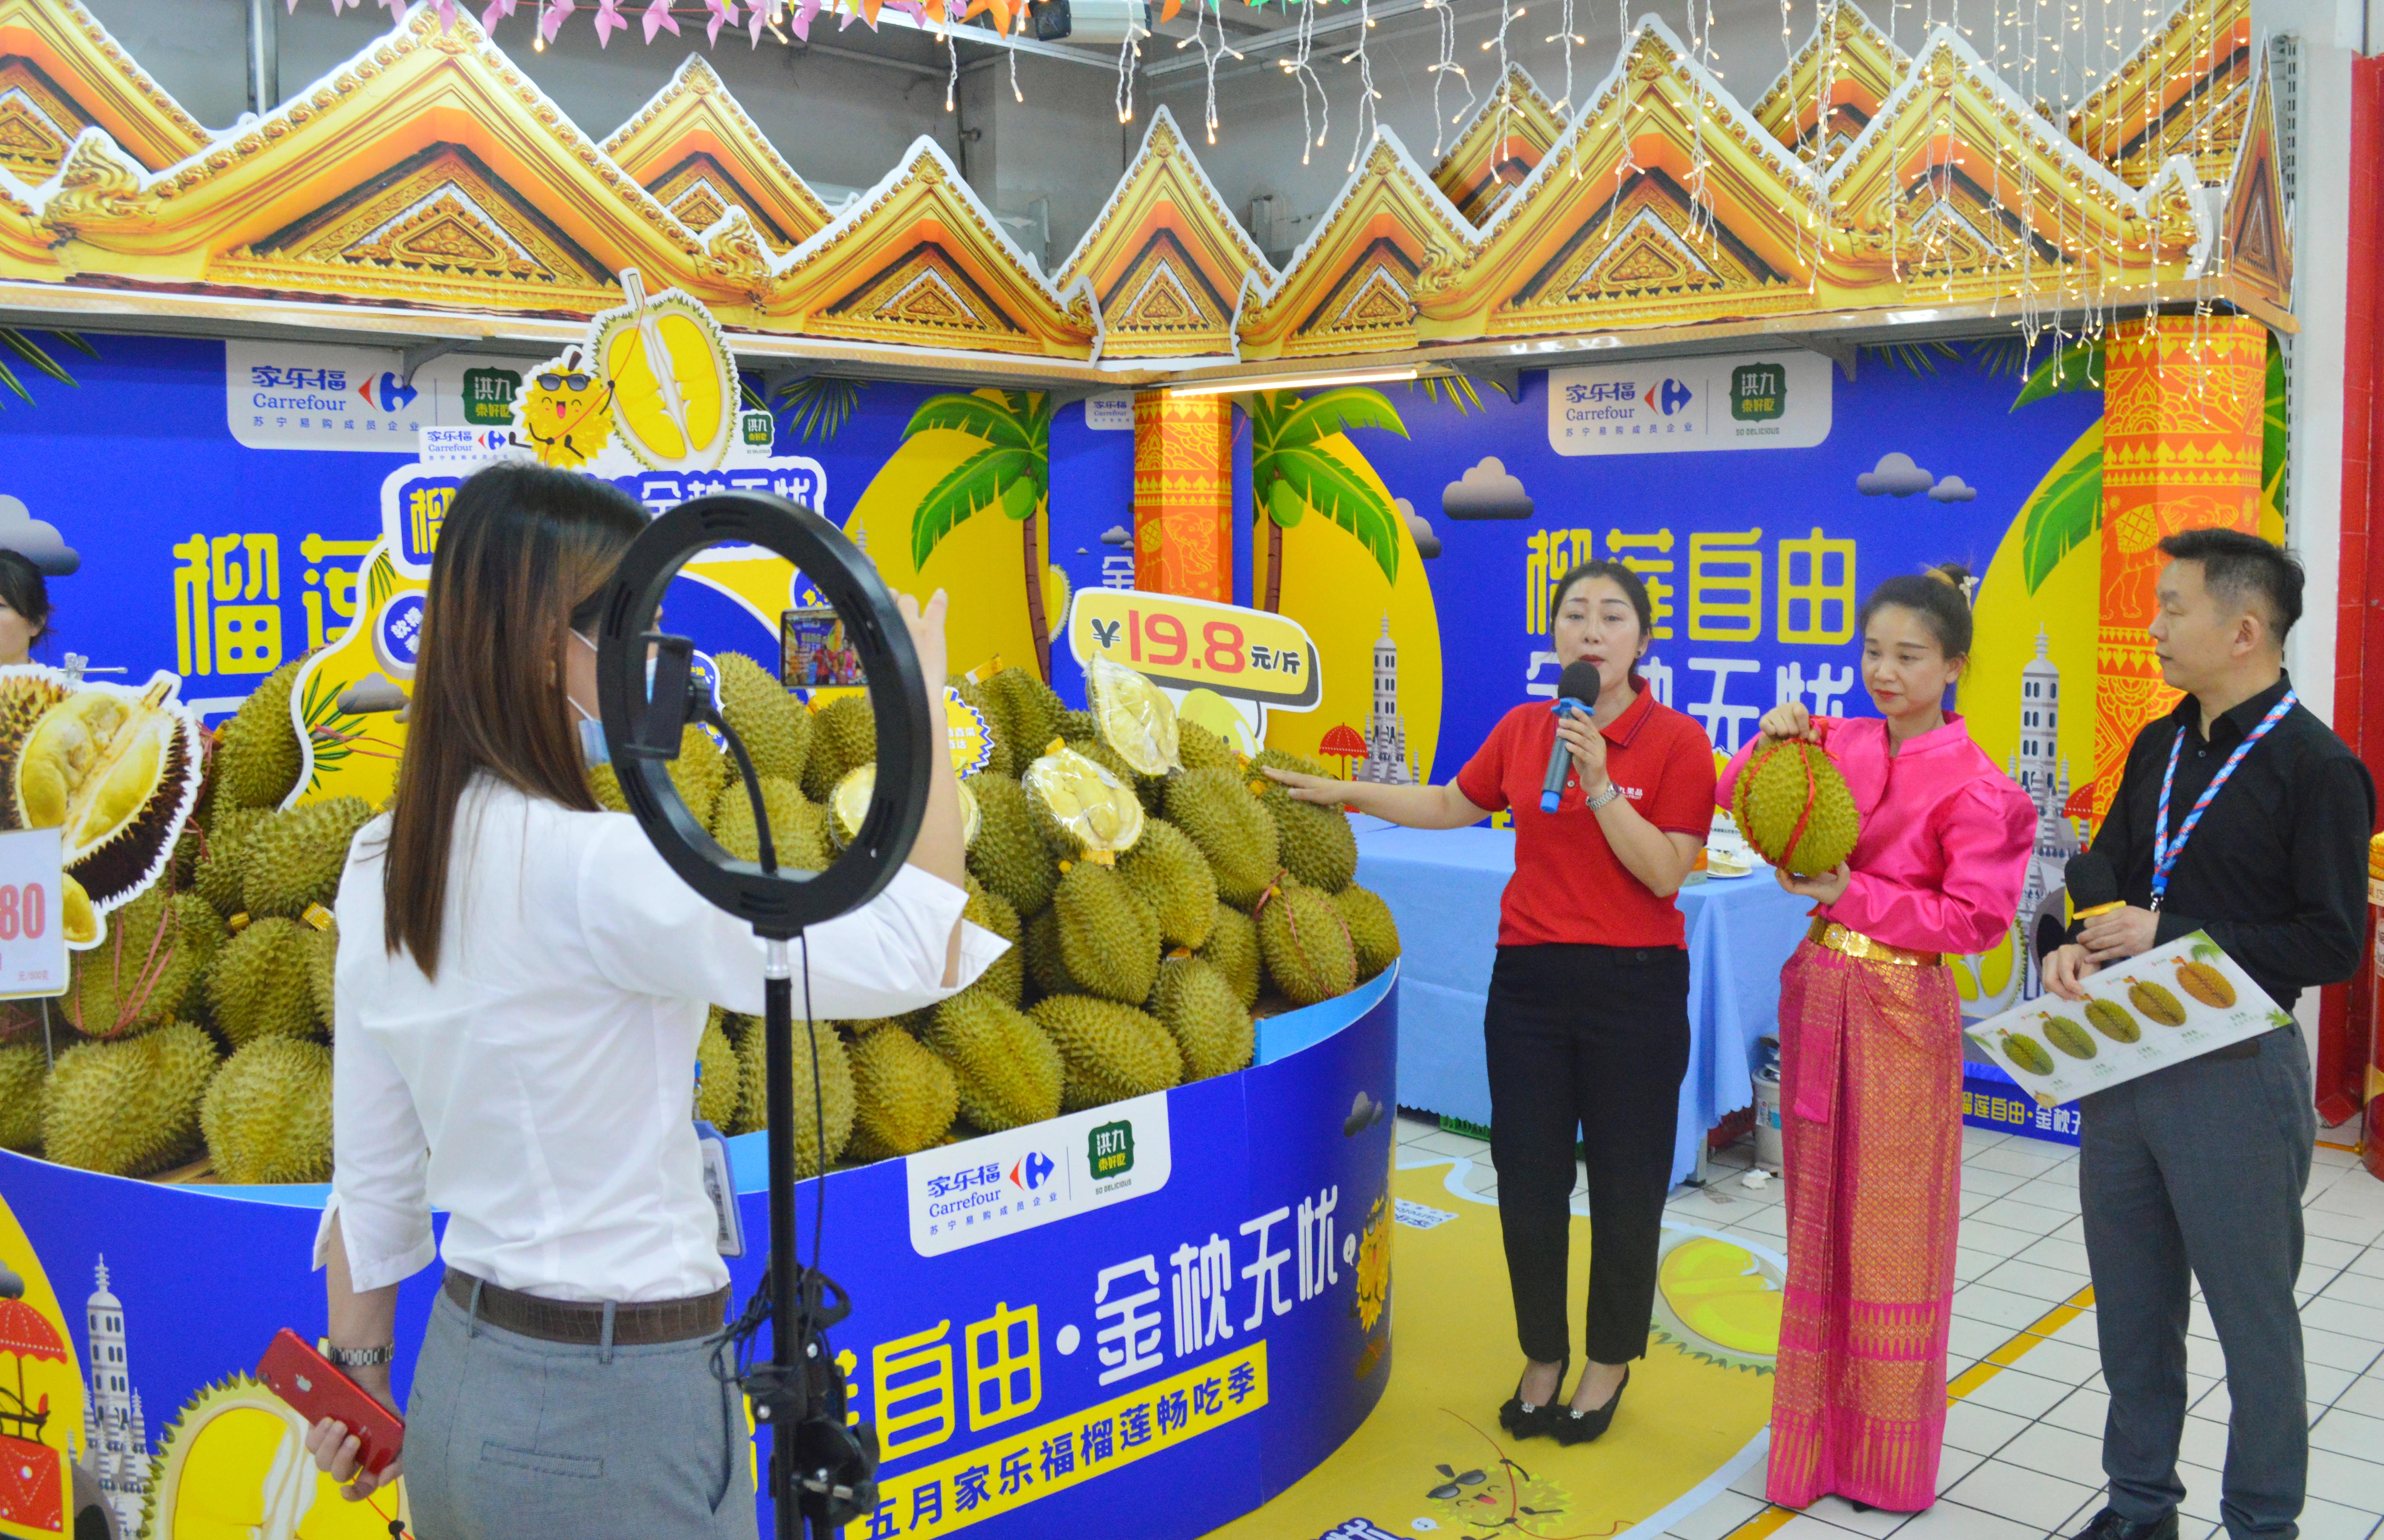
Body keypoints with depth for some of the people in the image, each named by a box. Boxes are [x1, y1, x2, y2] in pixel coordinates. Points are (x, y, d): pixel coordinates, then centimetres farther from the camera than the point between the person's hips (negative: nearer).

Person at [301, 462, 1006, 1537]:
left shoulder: (381, 865, 1)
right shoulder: (590, 869, -24)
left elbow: (370, 1169, 8)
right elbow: (914, 955, -25)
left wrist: (359, 1367, 19)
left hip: (461, 1383, 8)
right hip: (616, 1416, -8)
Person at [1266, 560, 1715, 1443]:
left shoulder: (1676, 742, -7)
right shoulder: (1522, 730, 5)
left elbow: (1666, 873, -13)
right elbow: (1450, 807, 21)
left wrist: (1598, 782, -21)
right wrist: (1345, 794, 19)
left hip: (1633, 983, -3)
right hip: (1529, 978, 4)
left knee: (1625, 1185, 7)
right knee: (1528, 1179, 9)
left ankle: (1611, 1362, 28)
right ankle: (1543, 1356, 29)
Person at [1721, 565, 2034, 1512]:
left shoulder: (1971, 786, -10)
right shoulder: (1837, 744, 5)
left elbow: (1975, 917, -13)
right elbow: (1741, 806, 9)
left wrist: (1854, 895, -16)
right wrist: (1771, 743, -9)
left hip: (1901, 1014, -5)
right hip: (1818, 996, 5)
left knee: (1890, 1227, 5)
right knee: (1817, 1218, 13)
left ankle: (1887, 1459, 20)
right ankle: (1817, 1434, 28)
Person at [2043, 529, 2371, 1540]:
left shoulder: (2315, 765, -11)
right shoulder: (2159, 747, 10)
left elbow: (2333, 943, -15)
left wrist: (2169, 936, -17)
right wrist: (2073, 946, -4)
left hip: (2236, 1069, -7)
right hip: (2120, 1059, 7)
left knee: (2252, 1314, 7)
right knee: (2132, 1306, 16)